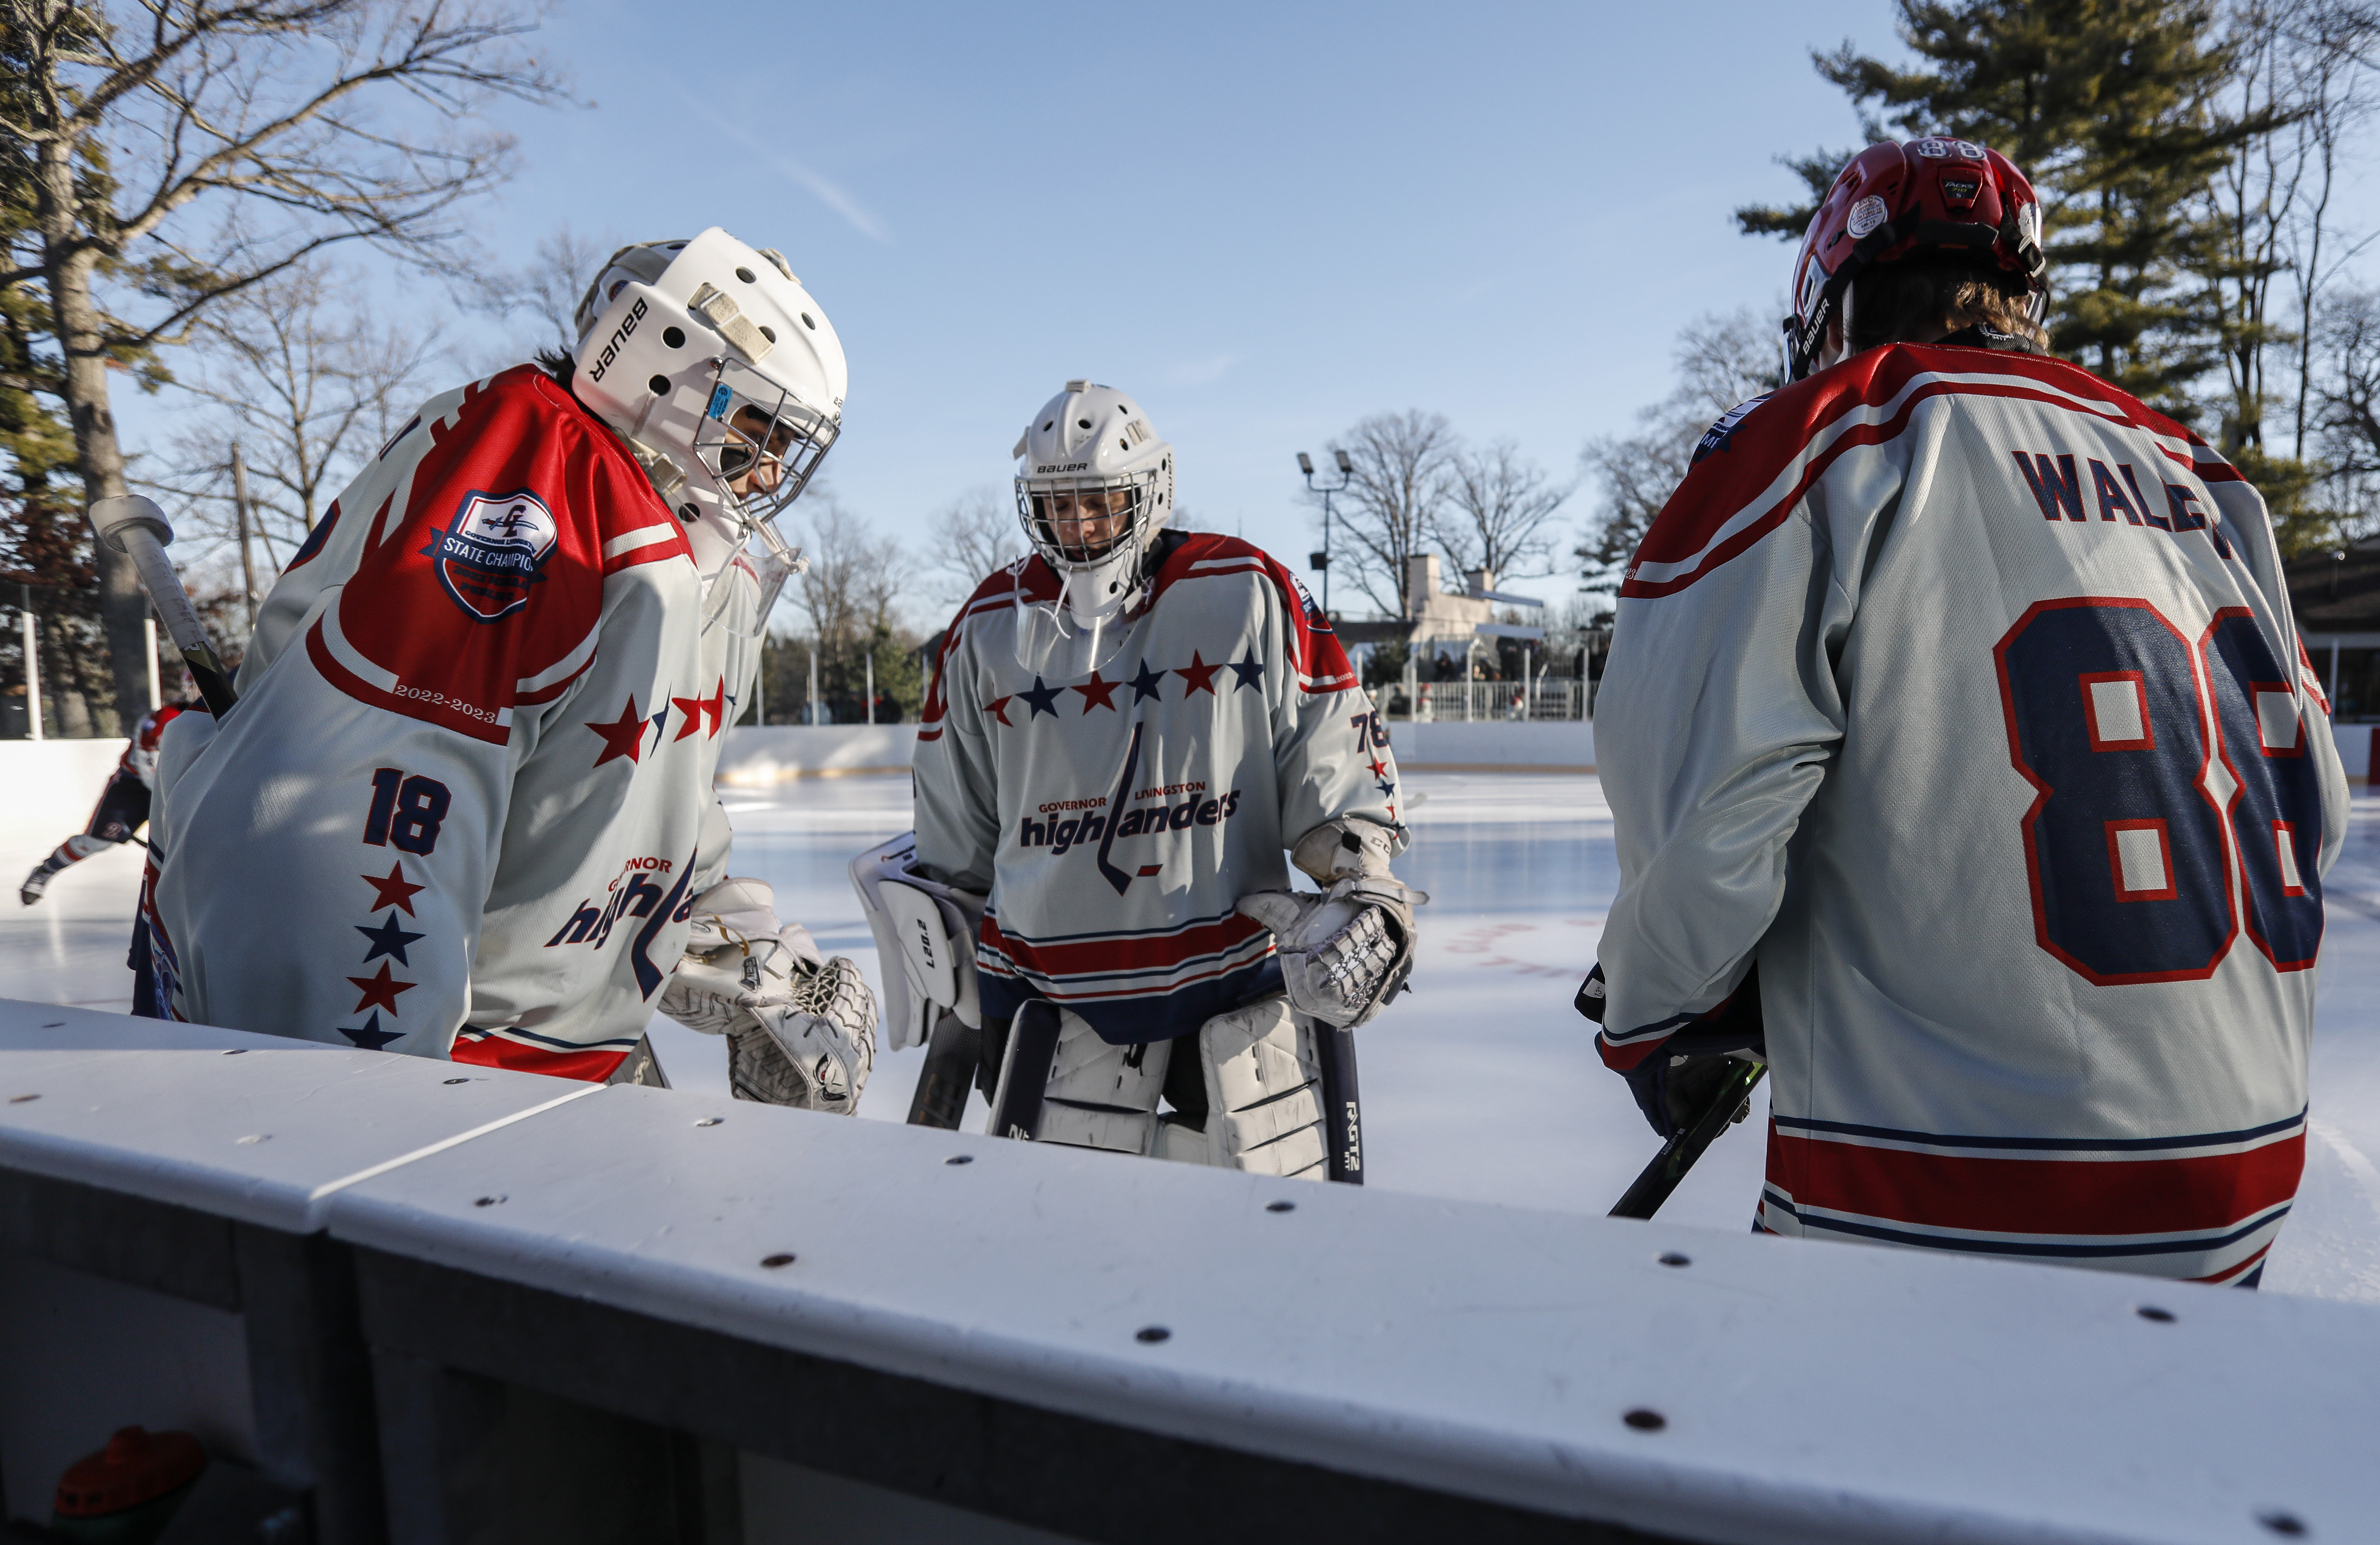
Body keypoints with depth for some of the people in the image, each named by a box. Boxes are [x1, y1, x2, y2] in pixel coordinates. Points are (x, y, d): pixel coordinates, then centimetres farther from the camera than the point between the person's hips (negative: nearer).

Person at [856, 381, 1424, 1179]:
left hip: (1235, 964, -1)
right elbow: (954, 827, 13)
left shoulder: (1248, 594, -4)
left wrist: (1363, 881, -6)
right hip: (1051, 982, 2)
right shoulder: (991, 626, 4)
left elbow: (1336, 748, 0)